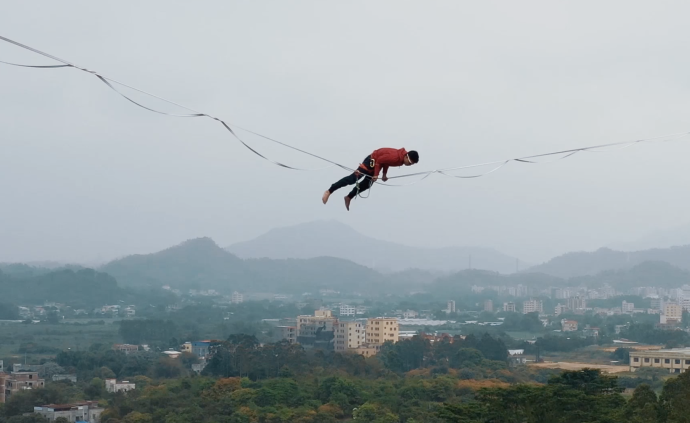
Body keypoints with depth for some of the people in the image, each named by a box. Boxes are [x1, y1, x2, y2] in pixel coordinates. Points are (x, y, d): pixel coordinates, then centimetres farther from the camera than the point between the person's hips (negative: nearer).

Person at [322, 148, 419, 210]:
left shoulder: (402, 157, -3)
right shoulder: (395, 157, -33)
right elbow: (380, 160, -26)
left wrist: (384, 174, 11)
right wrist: (375, 175, -21)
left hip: (376, 162, 10)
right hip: (372, 160, -10)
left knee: (366, 184, 15)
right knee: (353, 178, -13)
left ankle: (349, 197, 31)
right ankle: (329, 191, -10)